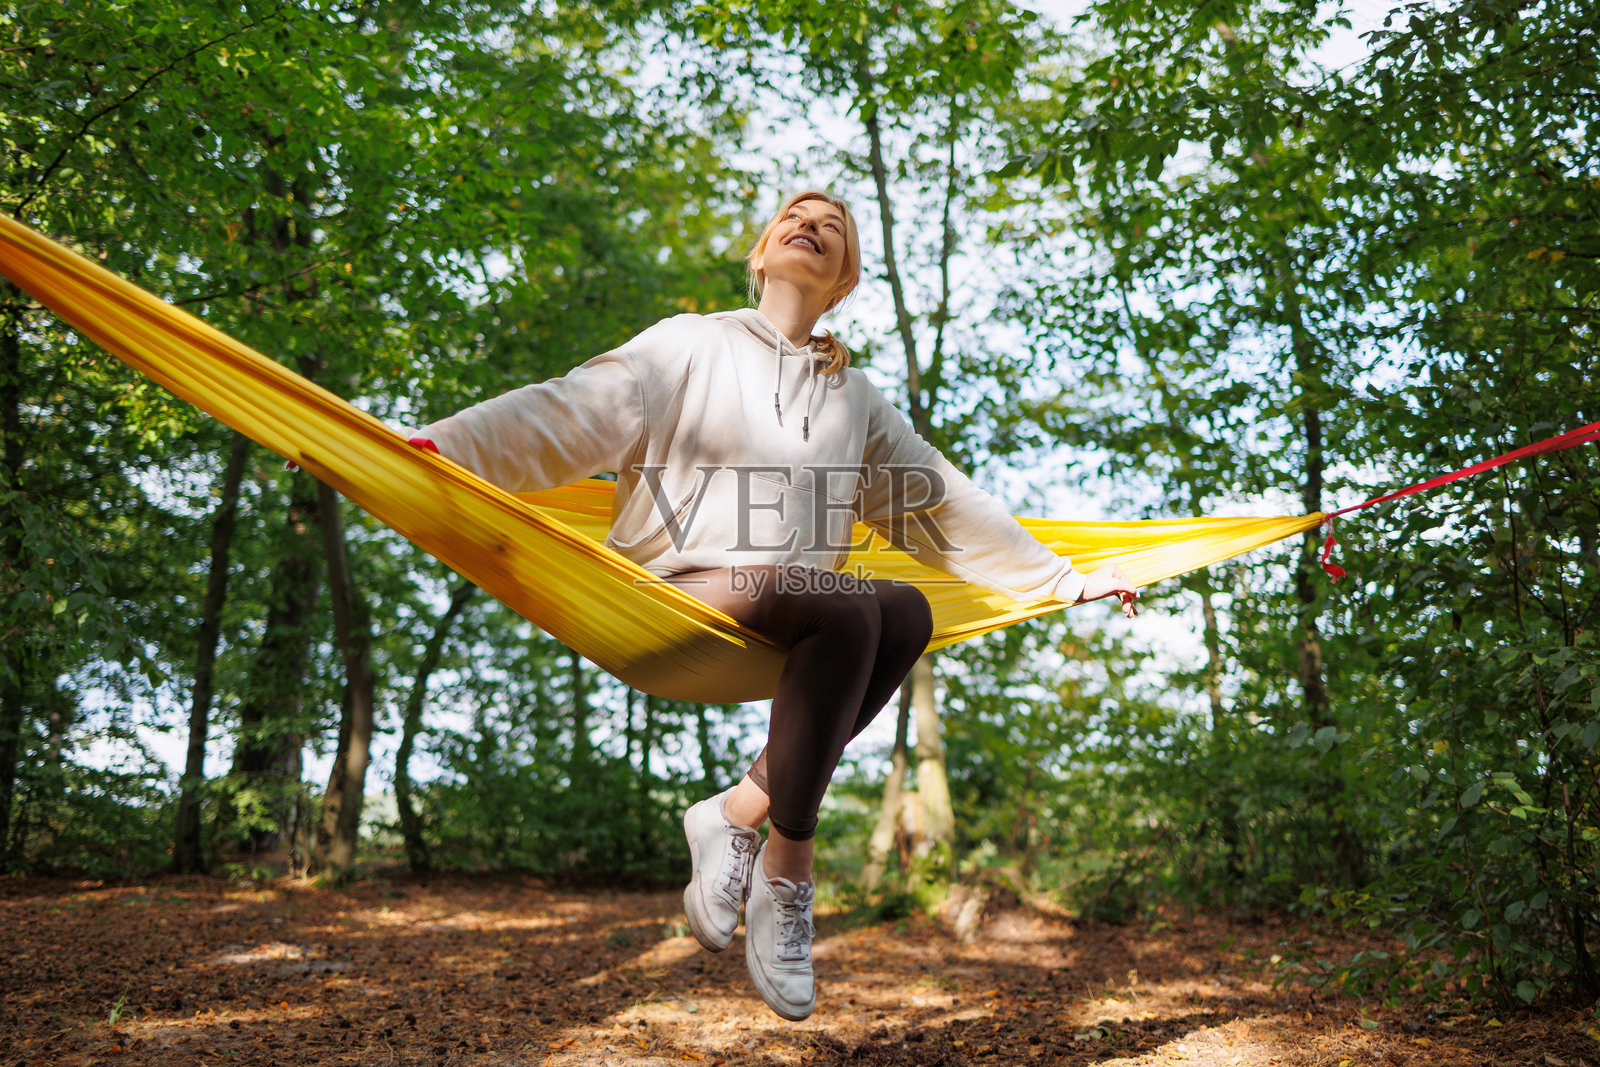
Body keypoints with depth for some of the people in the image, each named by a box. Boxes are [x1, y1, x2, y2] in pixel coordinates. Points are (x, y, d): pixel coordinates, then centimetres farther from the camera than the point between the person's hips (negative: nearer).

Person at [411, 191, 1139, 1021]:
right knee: (848, 607, -32)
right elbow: (571, 415, -4)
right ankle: (785, 870, -23)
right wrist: (436, 447, -20)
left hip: (787, 630, 4)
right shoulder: (692, 345, 10)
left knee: (905, 610, -28)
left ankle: (740, 812, -23)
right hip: (675, 602, -4)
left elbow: (946, 507, 26)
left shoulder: (858, 400, 23)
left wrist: (1063, 582, 23)